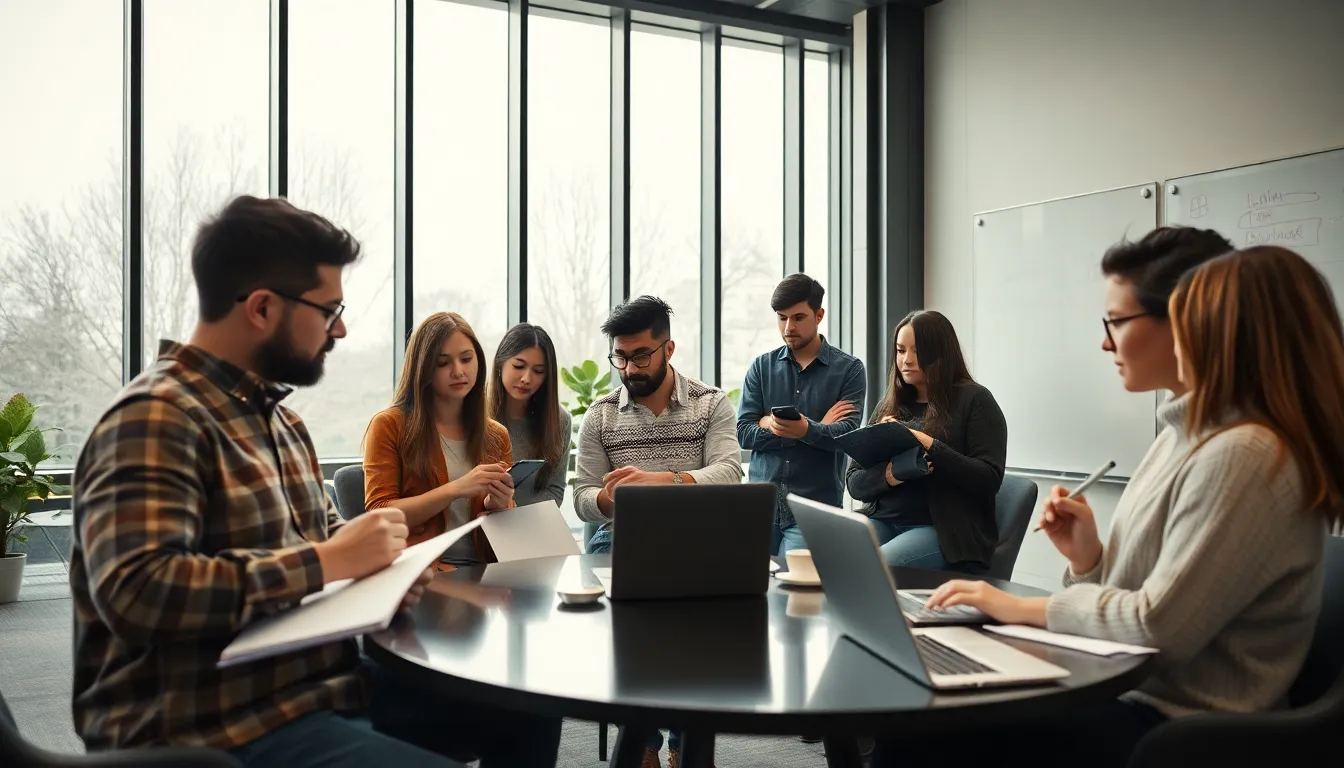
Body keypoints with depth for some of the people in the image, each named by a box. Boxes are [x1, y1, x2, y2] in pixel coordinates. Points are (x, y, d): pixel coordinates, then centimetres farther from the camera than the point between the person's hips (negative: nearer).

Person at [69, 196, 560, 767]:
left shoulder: (279, 417, 14)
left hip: (321, 684, 9)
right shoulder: (156, 418, -16)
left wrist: (371, 556, -1)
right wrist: (327, 562, -24)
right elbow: (135, 592, -29)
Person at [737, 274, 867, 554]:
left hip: (814, 507, -2)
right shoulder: (761, 367, 8)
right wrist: (820, 429, -9)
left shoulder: (849, 369, 2)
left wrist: (806, 429, -33)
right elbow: (743, 433, -3)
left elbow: (846, 434, -11)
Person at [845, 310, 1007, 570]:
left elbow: (989, 480, -9)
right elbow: (854, 482, 11)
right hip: (882, 522, 5)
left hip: (944, 529, -4)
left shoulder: (973, 400, 1)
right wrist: (890, 475, -11)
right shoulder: (889, 405, 15)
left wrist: (929, 445, -18)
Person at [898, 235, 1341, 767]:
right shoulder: (1187, 435, 11)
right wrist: (1086, 558, -7)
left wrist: (1020, 607, -12)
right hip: (1128, 691, 8)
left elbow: (1158, 627, -22)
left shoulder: (1245, 456, -21)